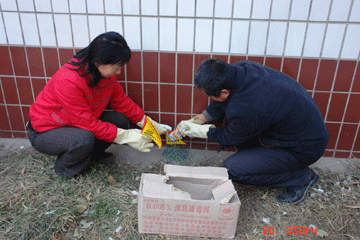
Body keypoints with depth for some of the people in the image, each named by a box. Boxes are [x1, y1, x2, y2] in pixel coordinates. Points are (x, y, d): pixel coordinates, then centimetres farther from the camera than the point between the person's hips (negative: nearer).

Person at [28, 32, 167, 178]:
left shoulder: (105, 73, -12)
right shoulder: (68, 81, -35)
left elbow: (121, 101, 0)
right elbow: (87, 124, -31)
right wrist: (127, 137, -29)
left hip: (81, 123, 7)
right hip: (45, 132, -7)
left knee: (120, 120, -10)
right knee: (84, 139, -36)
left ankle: (89, 155, 9)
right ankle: (64, 167, -3)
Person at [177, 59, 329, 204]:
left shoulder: (245, 109, -36)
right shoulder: (240, 68, -12)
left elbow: (232, 138, -12)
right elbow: (220, 105, 7)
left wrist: (201, 132, 3)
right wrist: (196, 120, 13)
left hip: (304, 148, -8)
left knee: (233, 169, -9)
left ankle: (301, 177, 4)